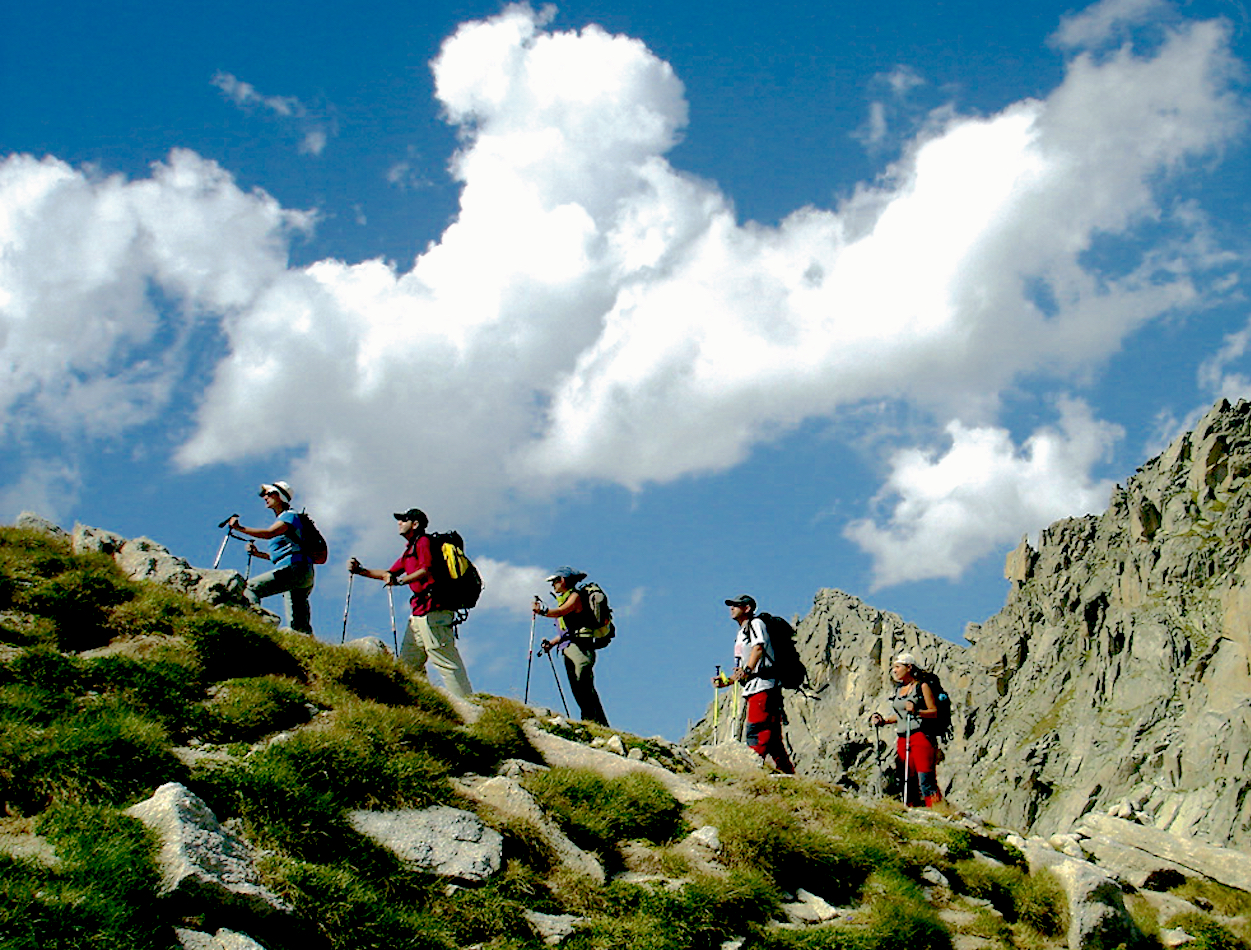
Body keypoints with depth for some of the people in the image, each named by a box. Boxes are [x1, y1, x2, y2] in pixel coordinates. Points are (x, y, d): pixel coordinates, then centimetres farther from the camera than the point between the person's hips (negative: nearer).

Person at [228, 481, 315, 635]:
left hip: (295, 569, -10)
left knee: (250, 588, -17)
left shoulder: (290, 516, 1)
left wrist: (239, 528, -20)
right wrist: (259, 554, 20)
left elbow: (269, 533, -19)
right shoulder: (280, 520, 29)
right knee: (299, 627, 5)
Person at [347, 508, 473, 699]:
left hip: (433, 612, -11)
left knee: (446, 661, -15)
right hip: (419, 612, 11)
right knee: (408, 663, 9)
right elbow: (391, 573, 31)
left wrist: (399, 581, -28)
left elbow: (426, 570, -20)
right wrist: (360, 570, 24)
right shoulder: (410, 549, 27)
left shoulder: (423, 542, -4)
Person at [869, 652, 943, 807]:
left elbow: (934, 712, -4)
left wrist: (916, 711, -20)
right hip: (902, 739, 7)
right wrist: (883, 721, 14)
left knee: (925, 780, -15)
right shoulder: (898, 689, 18)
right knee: (908, 781, 2)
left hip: (920, 736, -6)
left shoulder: (922, 687, 0)